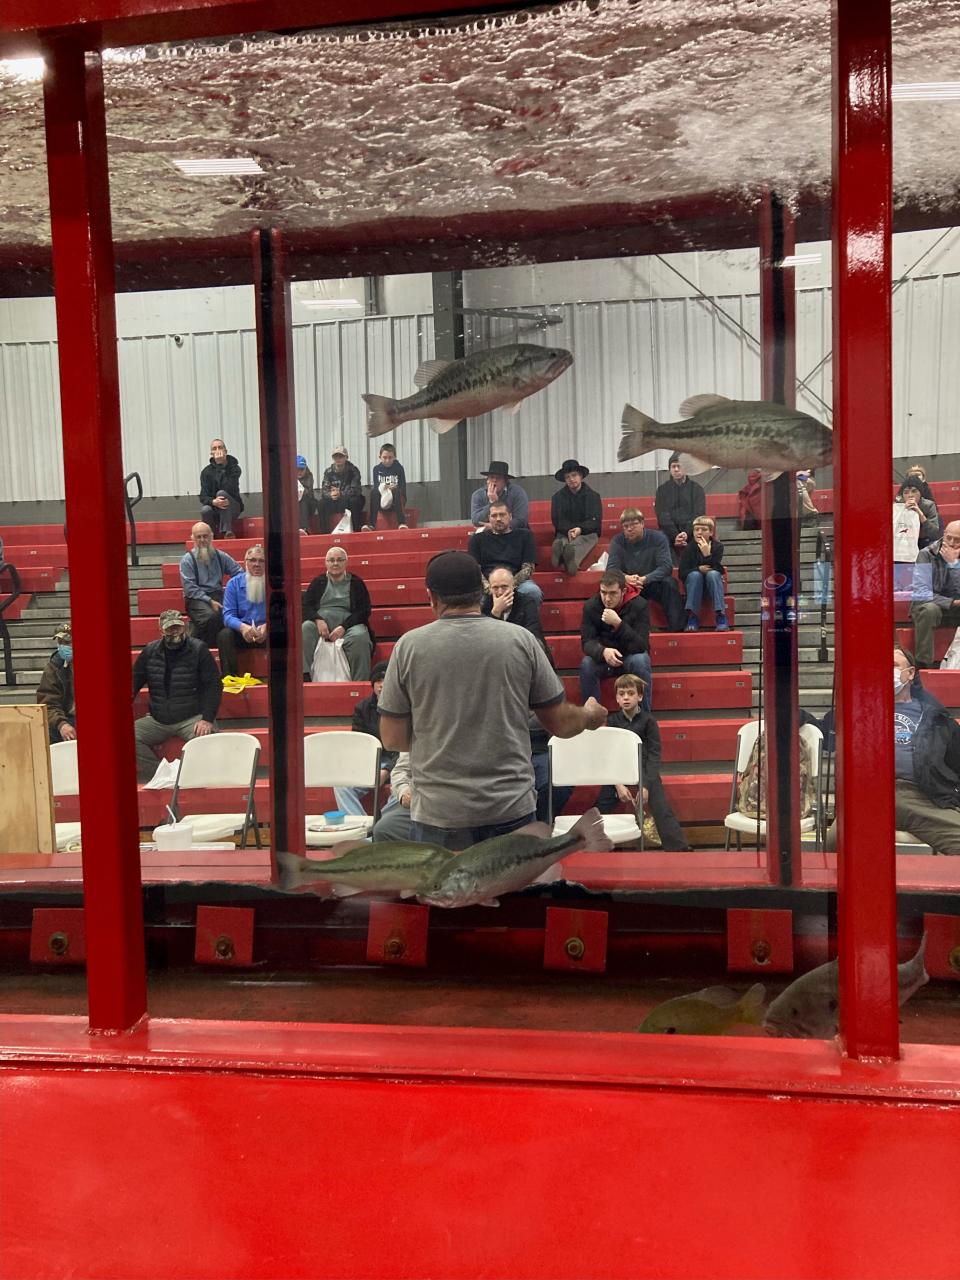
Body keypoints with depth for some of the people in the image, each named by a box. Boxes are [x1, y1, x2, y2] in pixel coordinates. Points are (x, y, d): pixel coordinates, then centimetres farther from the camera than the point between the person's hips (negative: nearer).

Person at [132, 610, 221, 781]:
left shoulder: (198, 650, 0)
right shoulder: (149, 651, 9)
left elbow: (213, 685, -4)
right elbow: (134, 683, 14)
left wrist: (207, 719, -15)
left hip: (192, 718, -3)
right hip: (157, 720, 4)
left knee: (204, 737, -35)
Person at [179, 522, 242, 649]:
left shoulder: (220, 556, 12)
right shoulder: (187, 560, 1)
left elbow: (239, 573, 11)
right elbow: (190, 588, -7)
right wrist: (209, 601, -17)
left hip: (218, 596, 4)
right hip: (196, 599, -3)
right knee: (210, 615, -37)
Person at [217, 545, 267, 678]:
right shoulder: (234, 583, 3)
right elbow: (228, 615, -5)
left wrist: (267, 626, -31)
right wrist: (243, 627, -28)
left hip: (267, 632, -1)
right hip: (242, 632, 1)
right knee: (224, 635, -28)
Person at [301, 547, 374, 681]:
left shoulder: (356, 583, 14)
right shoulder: (318, 582, 20)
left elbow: (364, 611, 4)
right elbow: (306, 606, 12)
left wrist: (343, 627, -11)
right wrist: (318, 620, -11)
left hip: (348, 623, -2)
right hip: (321, 623, 2)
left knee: (360, 636, -34)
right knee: (305, 628, -31)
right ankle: (304, 676, -38)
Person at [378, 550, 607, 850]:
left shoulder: (409, 647, -4)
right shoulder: (520, 640, -2)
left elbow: (392, 740, 1)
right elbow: (561, 723, 4)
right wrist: (591, 715, 26)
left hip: (438, 814, -1)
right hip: (512, 809, 1)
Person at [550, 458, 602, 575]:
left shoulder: (593, 495, 9)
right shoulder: (558, 497, 12)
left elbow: (595, 521, 0)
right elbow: (557, 520, 3)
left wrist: (580, 529, -21)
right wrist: (568, 531, -19)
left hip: (587, 532, -2)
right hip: (565, 533, 2)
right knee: (560, 542, -36)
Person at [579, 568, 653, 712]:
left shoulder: (639, 605, -17)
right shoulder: (590, 606, -11)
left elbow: (641, 646, -24)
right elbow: (587, 642, -14)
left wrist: (618, 623, -38)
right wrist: (603, 651, -37)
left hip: (631, 657, -1)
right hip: (602, 658, 1)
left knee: (640, 661, -34)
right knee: (586, 664, -30)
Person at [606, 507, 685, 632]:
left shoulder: (658, 538, -9)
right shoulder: (617, 541, -4)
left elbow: (666, 567, -18)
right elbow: (611, 568, -11)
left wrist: (645, 579, -35)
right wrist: (626, 578, -35)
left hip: (653, 583, -1)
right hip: (628, 585, 1)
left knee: (670, 583, -32)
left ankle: (676, 629, -29)